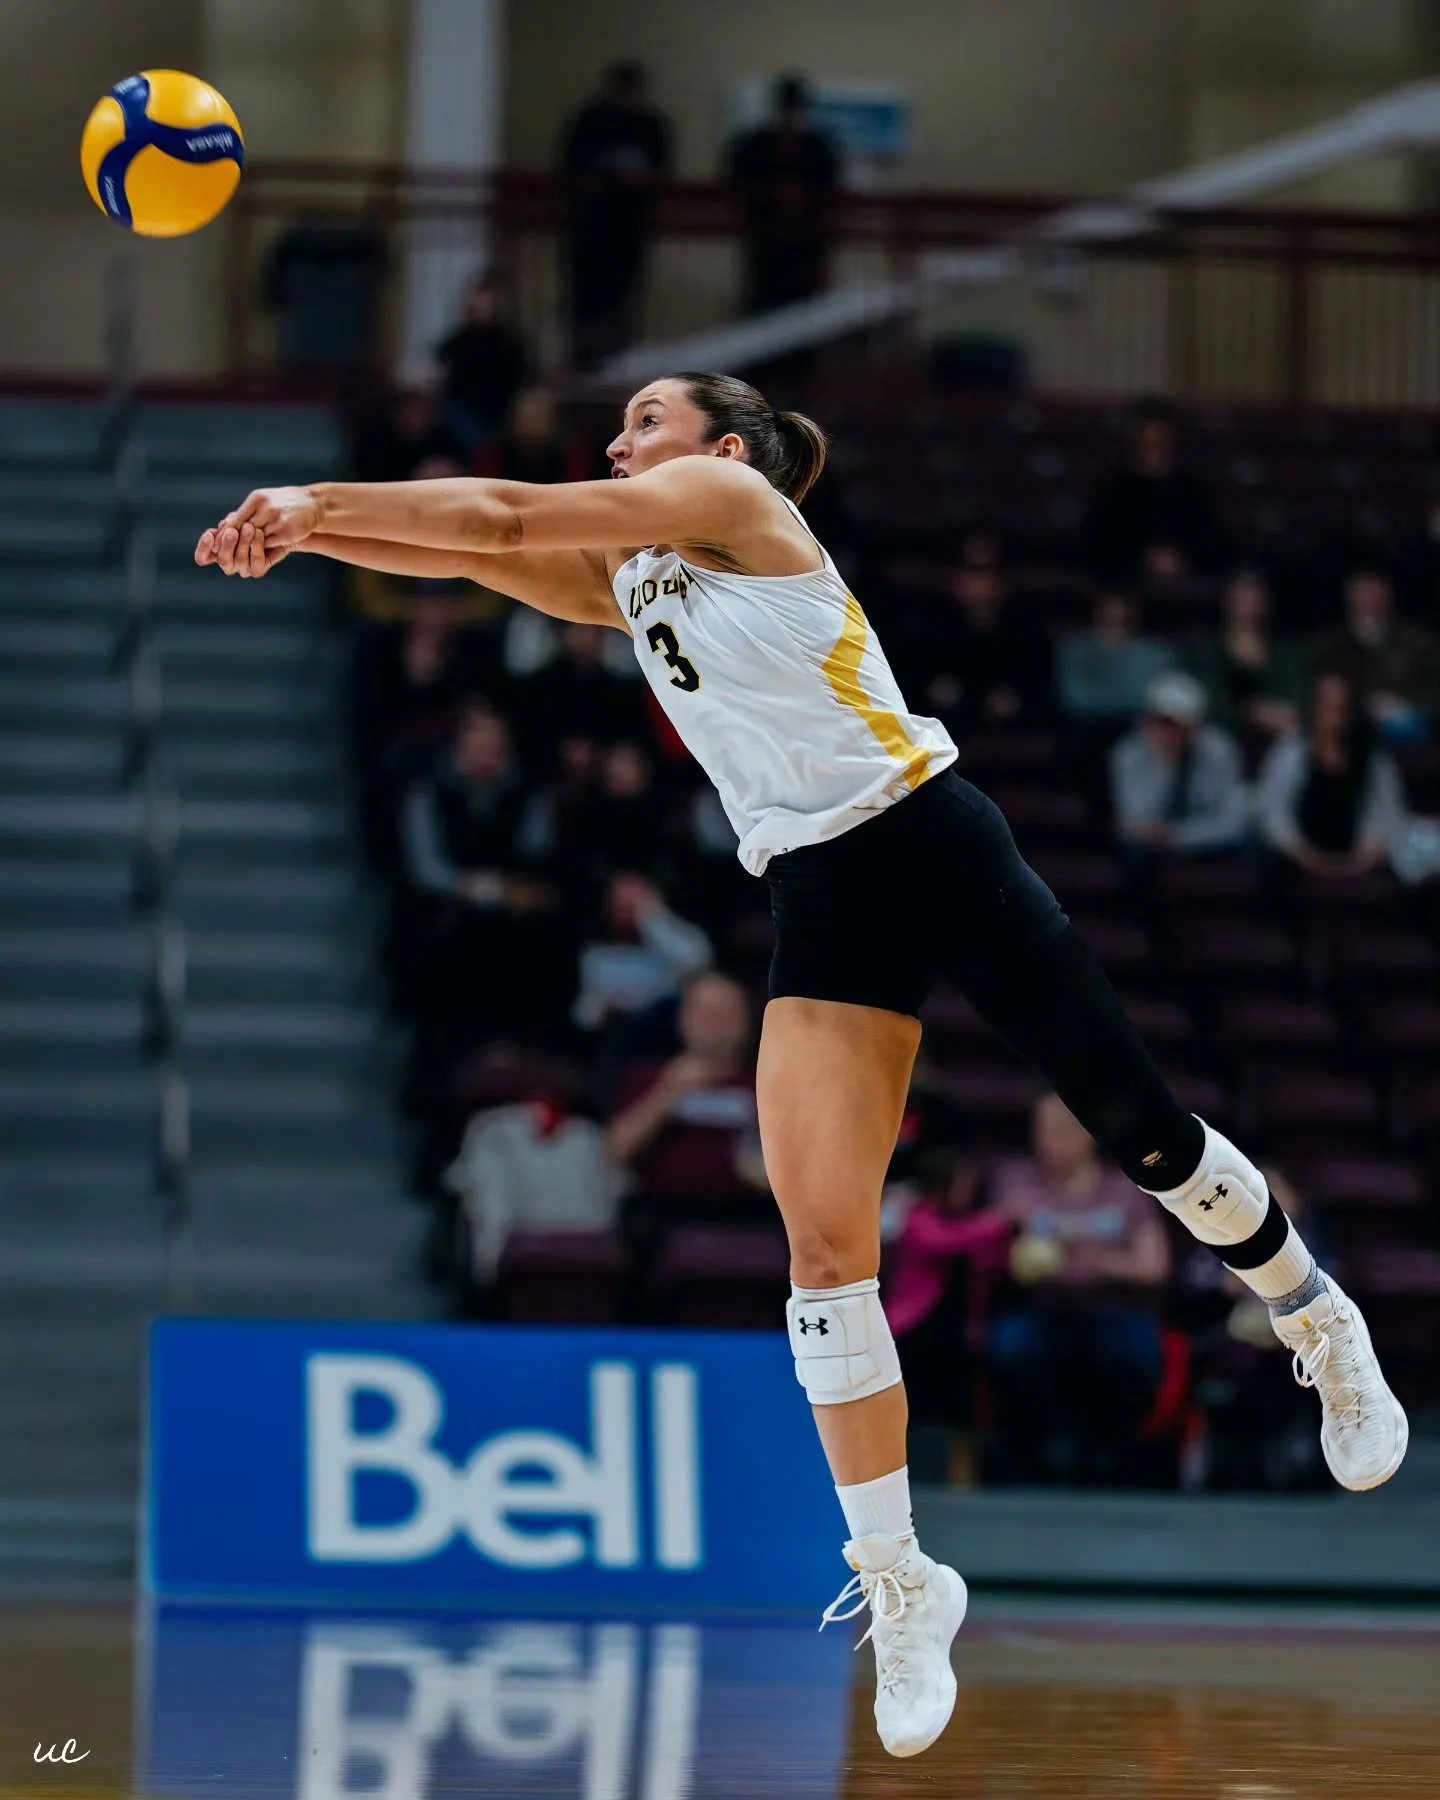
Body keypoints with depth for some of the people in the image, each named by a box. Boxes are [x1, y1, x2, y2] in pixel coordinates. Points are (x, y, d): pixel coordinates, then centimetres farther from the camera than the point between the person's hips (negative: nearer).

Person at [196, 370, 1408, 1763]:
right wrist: (308, 532, -10)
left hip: (932, 847, -6)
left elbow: (507, 515, -13)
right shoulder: (623, 579, 16)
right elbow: (477, 550, 5)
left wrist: (323, 497, -12)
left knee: (1145, 1139, 2)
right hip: (817, 902, 6)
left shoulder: (735, 499, -6)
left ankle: (1325, 1334, 29)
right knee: (823, 1246, -7)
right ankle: (896, 1586, -2)